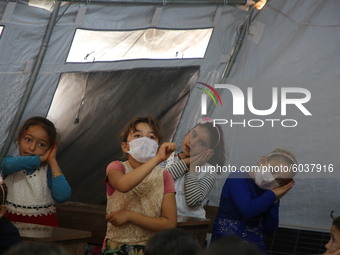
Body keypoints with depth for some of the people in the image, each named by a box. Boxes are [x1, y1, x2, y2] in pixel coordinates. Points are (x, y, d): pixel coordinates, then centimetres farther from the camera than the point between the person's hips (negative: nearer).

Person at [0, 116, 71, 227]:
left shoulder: (49, 169, -1)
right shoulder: (10, 160, 3)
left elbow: (61, 196, -19)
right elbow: (9, 164, -24)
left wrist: (52, 161, -11)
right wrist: (40, 159, -19)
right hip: (12, 221, 1)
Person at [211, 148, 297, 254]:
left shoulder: (266, 191, 9)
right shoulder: (238, 179, -6)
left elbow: (268, 229, 7)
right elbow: (247, 210, -22)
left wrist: (275, 200, -1)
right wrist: (273, 194, -9)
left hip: (256, 246, 6)